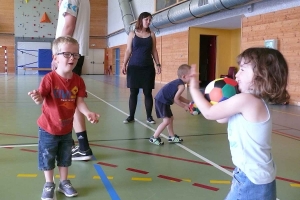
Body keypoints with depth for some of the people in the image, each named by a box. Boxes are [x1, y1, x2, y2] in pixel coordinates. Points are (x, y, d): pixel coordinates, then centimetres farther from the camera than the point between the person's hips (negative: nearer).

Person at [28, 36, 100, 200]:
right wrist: (38, 98, -46)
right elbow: (41, 99, -22)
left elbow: (79, 102, -10)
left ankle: (64, 183, 37)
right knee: (47, 158, 11)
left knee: (65, 158, 18)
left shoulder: (78, 80, -7)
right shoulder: (49, 79, -20)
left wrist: (88, 113, -28)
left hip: (66, 128, 4)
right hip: (48, 128, -4)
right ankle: (48, 185, 31)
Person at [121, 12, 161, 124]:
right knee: (133, 92, 2)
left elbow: (154, 51, 10)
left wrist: (158, 64, 1)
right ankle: (131, 116, 9)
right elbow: (128, 50, 4)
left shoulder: (151, 35, 9)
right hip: (134, 67, -1)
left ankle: (149, 116, 7)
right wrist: (124, 64, -5)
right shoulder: (132, 34, 5)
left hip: (148, 67, 1)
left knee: (148, 92, 1)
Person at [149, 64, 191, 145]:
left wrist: (188, 102, 20)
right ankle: (154, 138, -2)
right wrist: (184, 106, -4)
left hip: (162, 101, 11)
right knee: (166, 121, -10)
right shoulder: (181, 85, -15)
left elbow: (178, 97, 22)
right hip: (162, 101, -11)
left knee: (171, 118, 19)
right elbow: (175, 99, -16)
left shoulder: (178, 82, 14)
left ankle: (172, 137, 30)